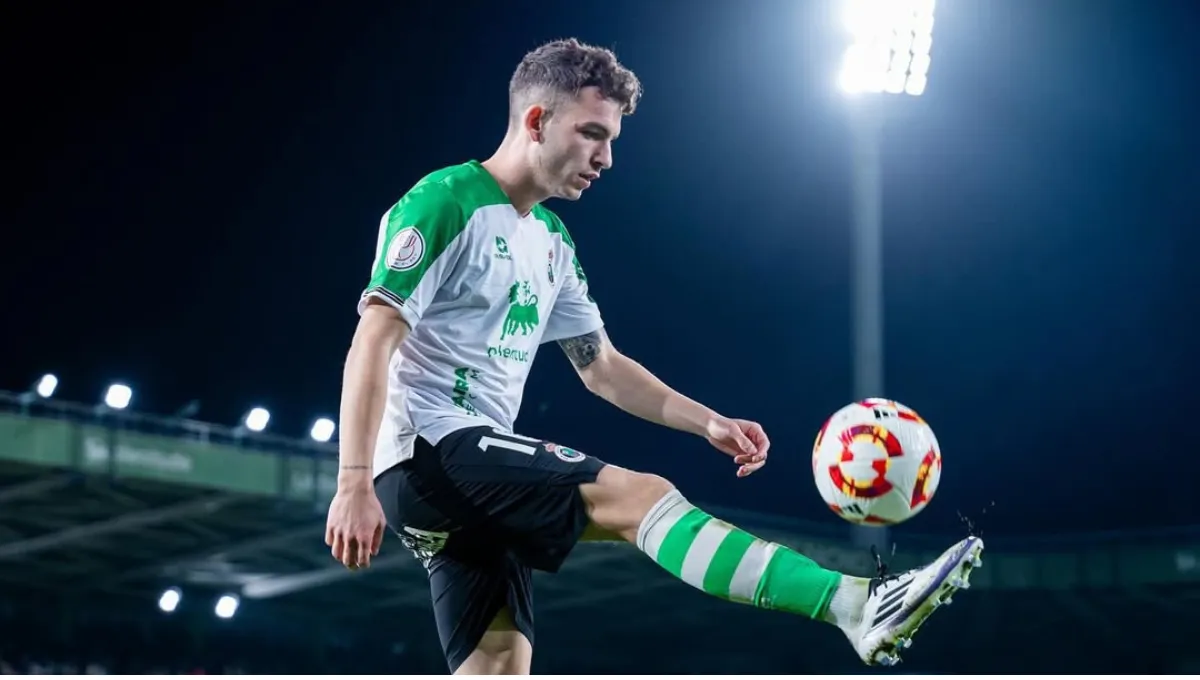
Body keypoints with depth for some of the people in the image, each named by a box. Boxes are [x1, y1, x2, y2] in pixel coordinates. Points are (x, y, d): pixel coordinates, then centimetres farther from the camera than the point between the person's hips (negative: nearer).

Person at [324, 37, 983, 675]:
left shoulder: (551, 242, 20)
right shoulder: (446, 203, -7)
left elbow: (601, 367, 24)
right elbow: (373, 342, -14)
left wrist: (707, 421, 10)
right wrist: (354, 485, -23)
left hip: (476, 477, 9)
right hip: (428, 450, -9)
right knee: (640, 495, -22)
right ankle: (857, 605, -33)